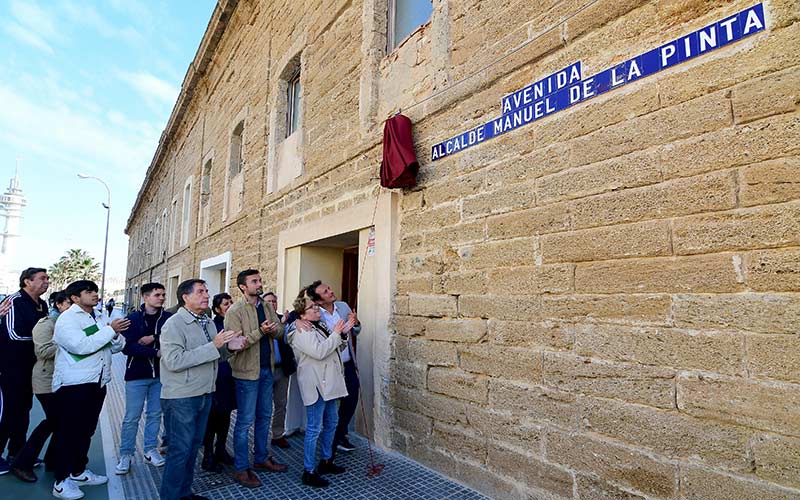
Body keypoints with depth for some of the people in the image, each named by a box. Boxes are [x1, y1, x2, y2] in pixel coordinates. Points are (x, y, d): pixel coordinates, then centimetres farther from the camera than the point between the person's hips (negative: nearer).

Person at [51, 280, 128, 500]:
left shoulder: (96, 318, 15)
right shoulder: (67, 319, -9)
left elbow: (116, 347, 12)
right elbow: (81, 346, -25)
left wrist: (116, 335, -9)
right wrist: (110, 330, -21)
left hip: (96, 383, 8)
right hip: (73, 385, -8)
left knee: (86, 430, 17)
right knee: (68, 432, 1)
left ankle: (79, 471, 31)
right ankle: (61, 481, 12)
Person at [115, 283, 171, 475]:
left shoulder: (168, 318, -3)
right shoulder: (133, 319, -6)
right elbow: (127, 347, -15)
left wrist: (153, 339, -20)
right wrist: (156, 352, -20)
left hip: (160, 374, 2)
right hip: (137, 374, -2)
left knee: (155, 414, 12)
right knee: (132, 417, 5)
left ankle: (150, 450, 26)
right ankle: (126, 454, 20)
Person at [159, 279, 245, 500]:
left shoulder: (208, 322, 9)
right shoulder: (174, 324, -15)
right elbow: (174, 361, -26)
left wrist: (228, 347, -5)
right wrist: (213, 345, -27)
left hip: (204, 394, 8)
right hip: (180, 398, -7)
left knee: (193, 447, 18)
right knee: (180, 450, 2)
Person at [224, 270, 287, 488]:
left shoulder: (267, 306, 7)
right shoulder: (235, 311, -14)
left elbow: (280, 330, 7)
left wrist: (273, 330, -15)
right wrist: (260, 331, -26)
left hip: (267, 369, 7)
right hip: (247, 371, -7)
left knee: (265, 416, 17)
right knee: (245, 420, 3)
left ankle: (262, 458, 33)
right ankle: (241, 469, 18)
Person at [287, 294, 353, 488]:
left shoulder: (320, 325, 13)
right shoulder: (301, 332, -15)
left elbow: (336, 349, 17)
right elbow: (319, 352, -27)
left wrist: (343, 334, -1)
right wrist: (336, 334, -18)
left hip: (328, 382, 10)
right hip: (315, 384, -10)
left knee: (331, 422, 19)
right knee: (314, 428, -2)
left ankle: (326, 461, 34)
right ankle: (308, 472, 9)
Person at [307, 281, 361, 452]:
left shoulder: (343, 306, 0)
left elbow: (356, 333, 9)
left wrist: (355, 323, -12)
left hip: (348, 364, 5)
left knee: (351, 400, 14)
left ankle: (341, 434, 37)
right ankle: (333, 440, 33)